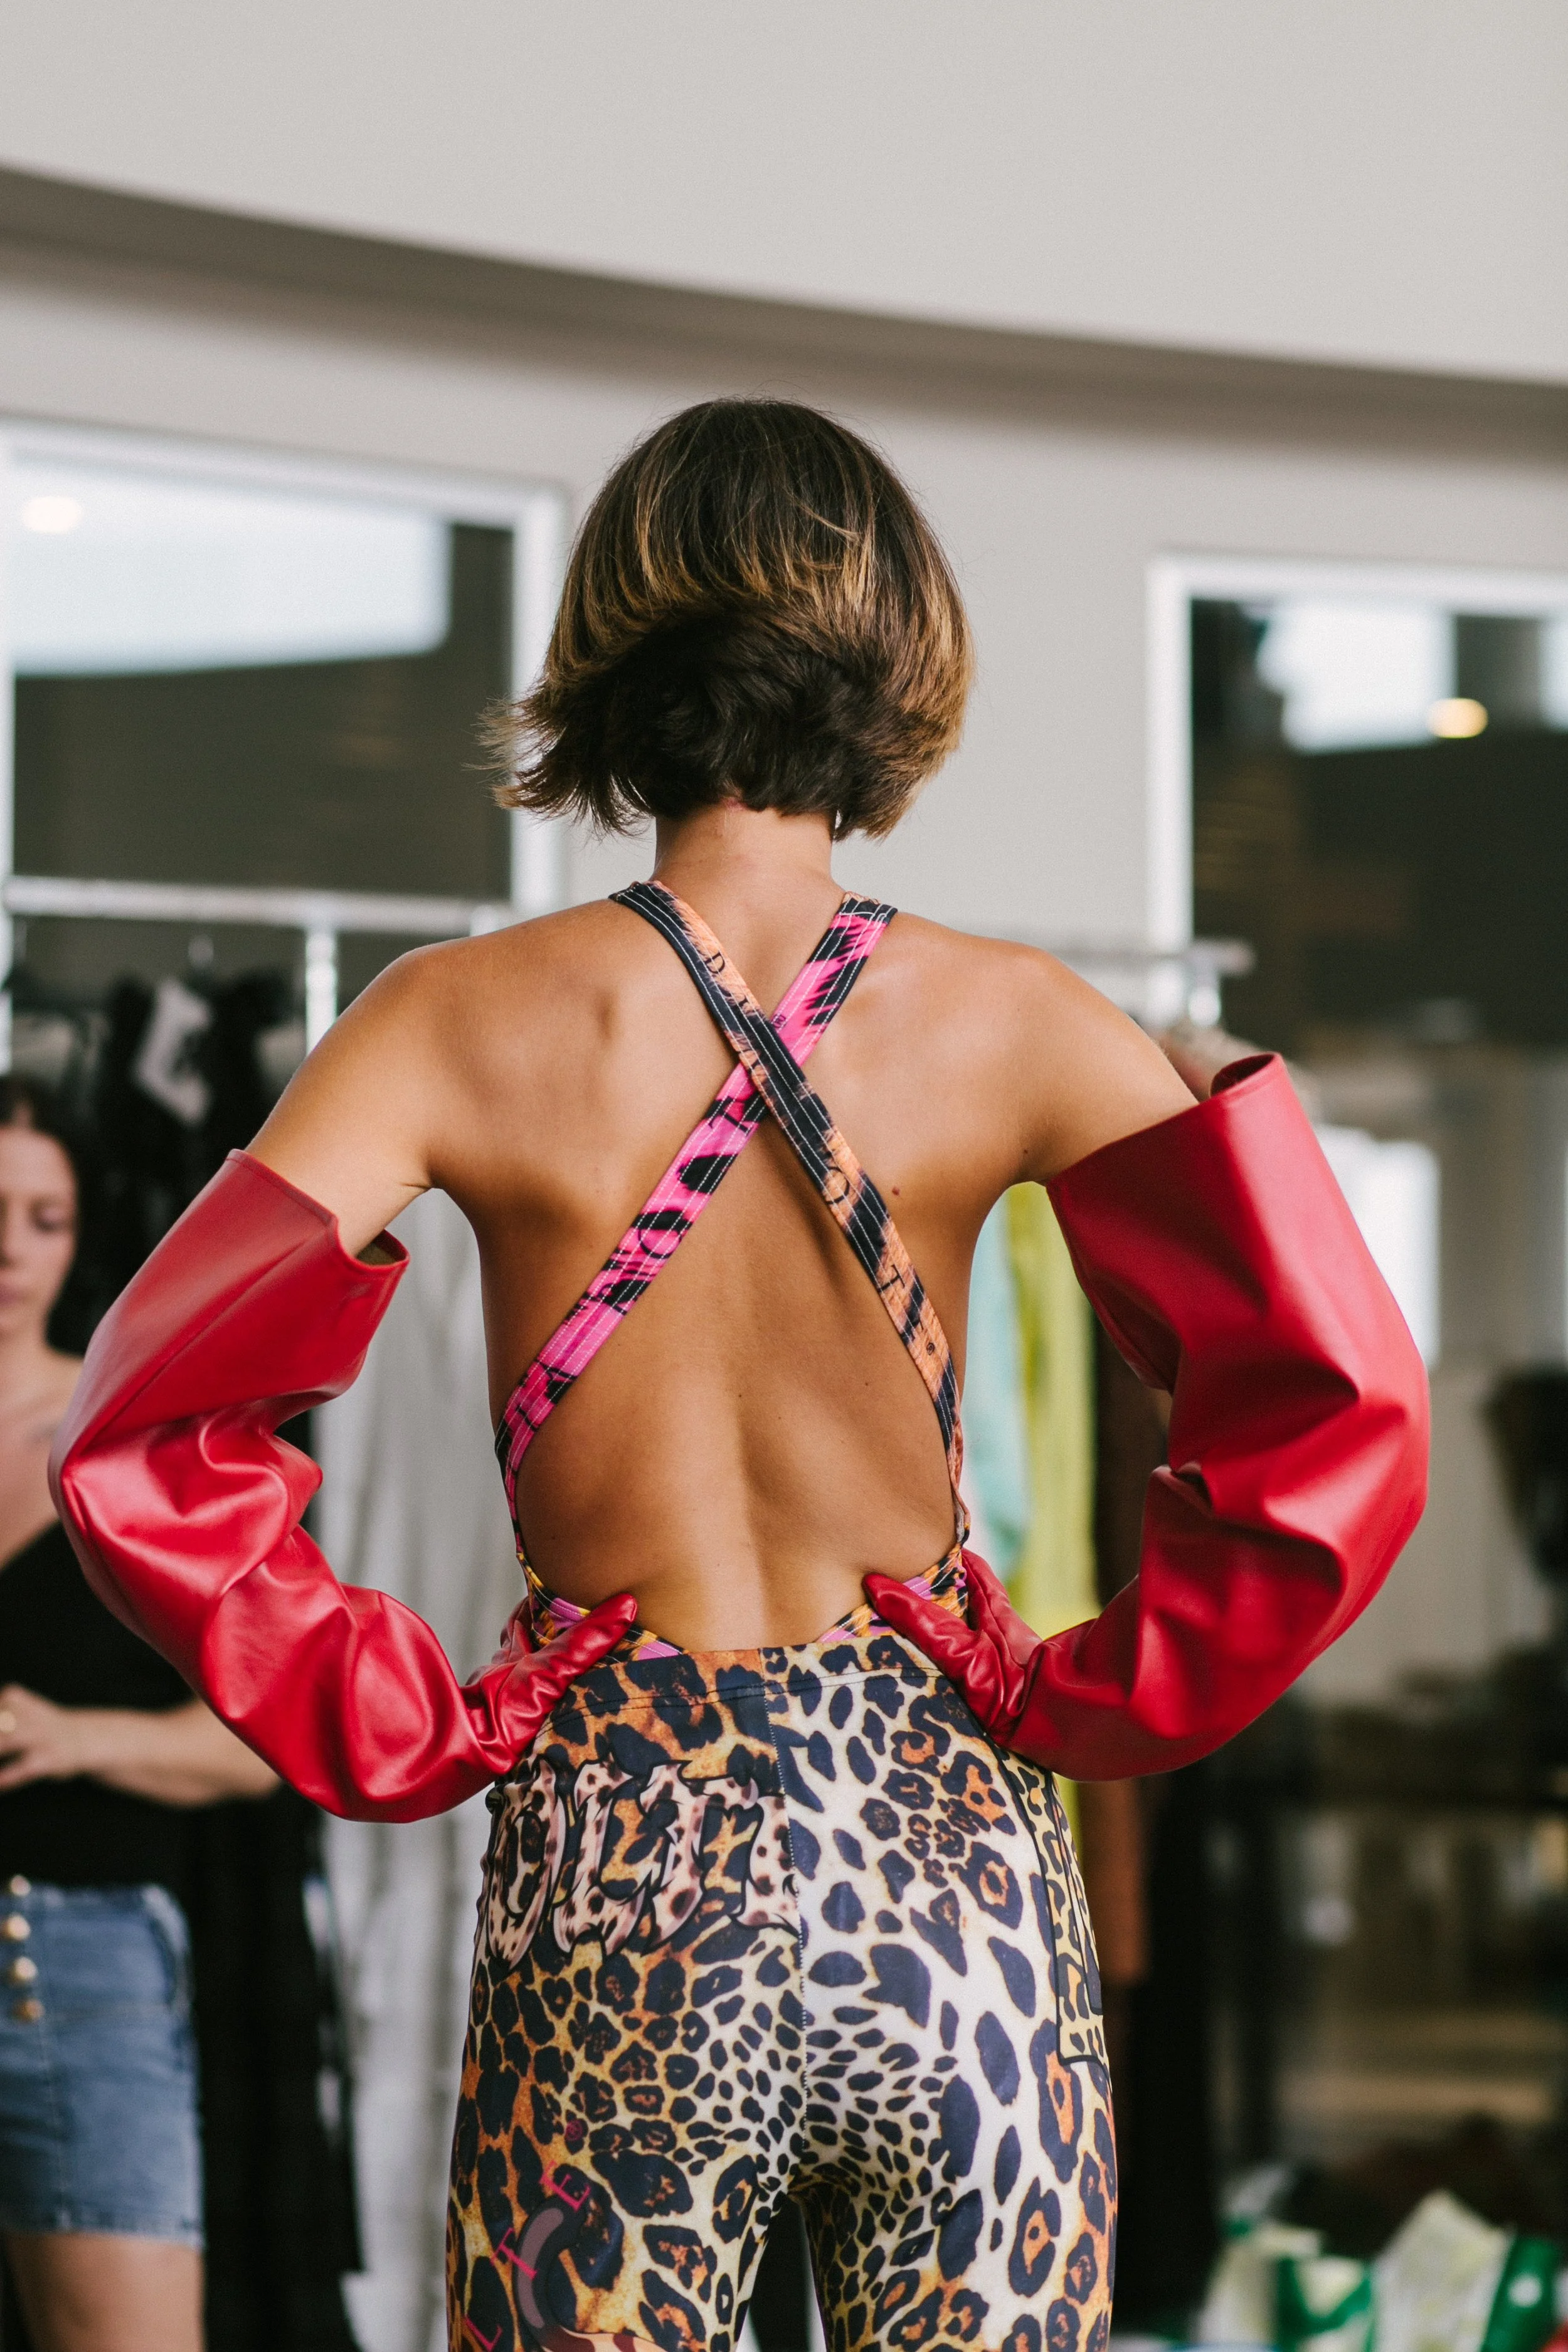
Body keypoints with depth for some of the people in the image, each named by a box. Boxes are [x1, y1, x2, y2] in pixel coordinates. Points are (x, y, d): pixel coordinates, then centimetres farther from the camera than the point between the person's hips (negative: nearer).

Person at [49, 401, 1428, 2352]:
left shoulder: (466, 1022, -4)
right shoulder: (1006, 1020, -3)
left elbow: (143, 1446, -12)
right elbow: (1340, 1415, -10)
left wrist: (404, 1732, -2)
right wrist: (1101, 1698, 1)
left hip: (619, 1876, 0)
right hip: (956, 1857, 1)